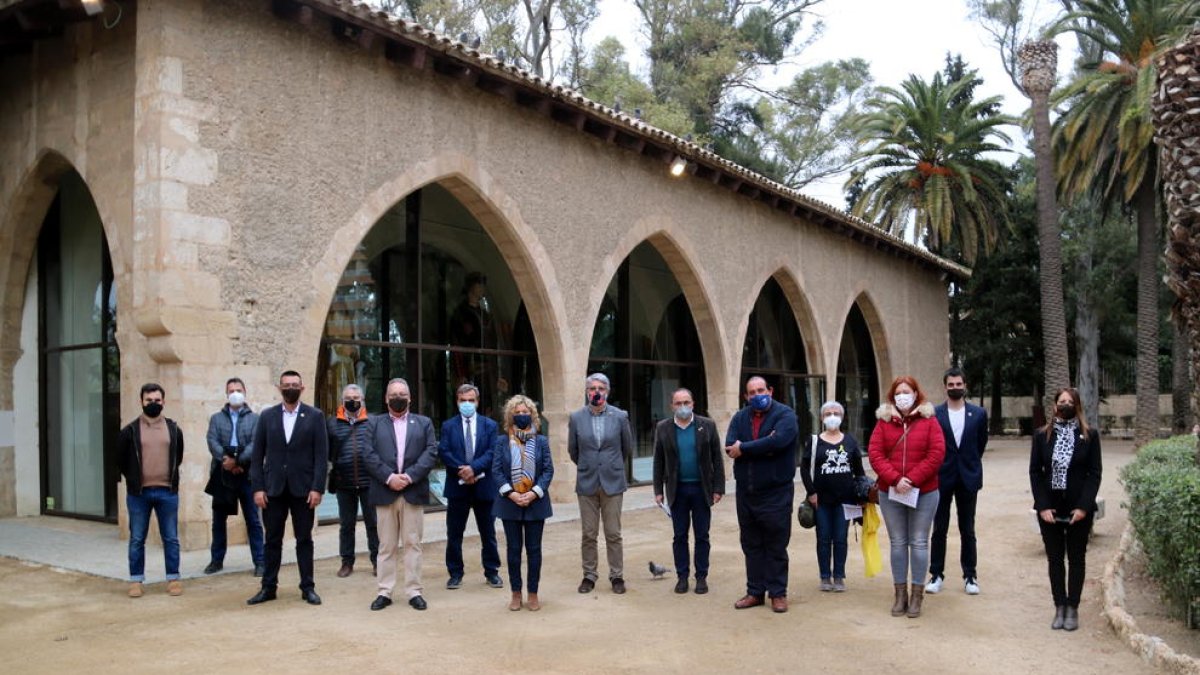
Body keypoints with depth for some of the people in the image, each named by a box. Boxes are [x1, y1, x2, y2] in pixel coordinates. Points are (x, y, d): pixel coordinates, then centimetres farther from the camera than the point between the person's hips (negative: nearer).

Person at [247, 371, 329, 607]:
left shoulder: (314, 416, 0)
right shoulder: (267, 416, 5)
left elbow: (321, 454, -4)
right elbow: (257, 455, 4)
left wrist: (317, 488, -10)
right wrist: (257, 487, -3)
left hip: (302, 488, -1)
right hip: (273, 488, 2)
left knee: (304, 540, 6)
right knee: (273, 540, 8)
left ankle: (307, 587, 14)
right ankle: (268, 587, 18)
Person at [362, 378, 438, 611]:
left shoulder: (424, 423, 11)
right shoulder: (375, 423, 10)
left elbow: (431, 453, -1)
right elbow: (369, 455, -2)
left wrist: (409, 476, -13)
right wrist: (389, 477, -14)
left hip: (414, 492, 0)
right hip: (385, 492, 0)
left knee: (413, 544, 3)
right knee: (386, 545, 6)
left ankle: (414, 592, 8)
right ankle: (384, 592, 12)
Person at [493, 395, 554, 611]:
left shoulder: (541, 441, 4)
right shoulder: (502, 441, 3)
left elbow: (548, 470, -1)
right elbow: (496, 470, -2)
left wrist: (534, 493, -14)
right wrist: (510, 493, -14)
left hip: (536, 502, 0)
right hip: (510, 503, 0)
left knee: (534, 549, 5)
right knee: (513, 549, 6)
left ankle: (533, 594, 14)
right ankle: (516, 594, 16)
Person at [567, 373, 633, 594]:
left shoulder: (620, 416, -3)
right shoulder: (576, 418, -2)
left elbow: (627, 448, 9)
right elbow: (572, 450, 10)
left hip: (612, 482, -1)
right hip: (587, 483, 1)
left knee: (613, 534, 3)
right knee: (589, 534, 7)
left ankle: (617, 576, 15)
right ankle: (589, 575, 18)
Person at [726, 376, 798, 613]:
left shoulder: (785, 414, -6)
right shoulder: (740, 417, 7)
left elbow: (778, 441, -25)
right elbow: (730, 446, -9)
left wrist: (744, 449, -15)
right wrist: (763, 447, -20)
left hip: (776, 492, -4)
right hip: (746, 492, 5)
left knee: (776, 546, 4)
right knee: (751, 545, 12)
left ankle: (778, 593, 15)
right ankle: (755, 592, 22)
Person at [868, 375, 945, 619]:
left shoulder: (928, 420, -1)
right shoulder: (883, 421, 4)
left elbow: (937, 454, -9)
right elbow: (875, 453, -4)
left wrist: (912, 480, -15)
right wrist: (895, 479, -16)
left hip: (923, 493, -2)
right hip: (890, 493, 2)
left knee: (919, 543, 4)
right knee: (897, 543, 8)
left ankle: (917, 595, 12)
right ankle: (900, 593, 16)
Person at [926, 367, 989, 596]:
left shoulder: (979, 414, 1)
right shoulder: (934, 414, -3)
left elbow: (981, 443, 11)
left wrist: (970, 462, 13)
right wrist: (939, 466, 3)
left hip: (968, 477, 1)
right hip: (942, 477, -1)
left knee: (967, 530, 9)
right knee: (939, 528, 6)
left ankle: (970, 575, 18)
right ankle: (936, 574, 14)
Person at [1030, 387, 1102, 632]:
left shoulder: (1089, 435, -1)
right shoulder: (1042, 435, 2)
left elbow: (1095, 472, -3)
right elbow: (1035, 471, 1)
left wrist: (1084, 506, -12)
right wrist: (1043, 506, -8)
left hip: (1079, 508, -1)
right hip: (1049, 508, 1)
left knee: (1076, 558, 8)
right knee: (1055, 558, 7)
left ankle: (1072, 608, 15)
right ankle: (1059, 607, 15)